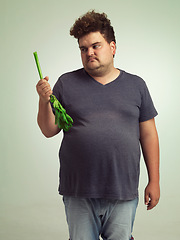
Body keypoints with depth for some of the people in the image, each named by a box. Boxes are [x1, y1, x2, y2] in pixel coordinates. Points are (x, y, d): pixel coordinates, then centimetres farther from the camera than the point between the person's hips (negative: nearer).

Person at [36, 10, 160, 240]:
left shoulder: (136, 85, 8)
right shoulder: (66, 83, 5)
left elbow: (148, 135, 8)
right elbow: (49, 131, 4)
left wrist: (154, 181, 6)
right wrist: (44, 101, -13)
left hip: (123, 194, 1)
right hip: (78, 194, 0)